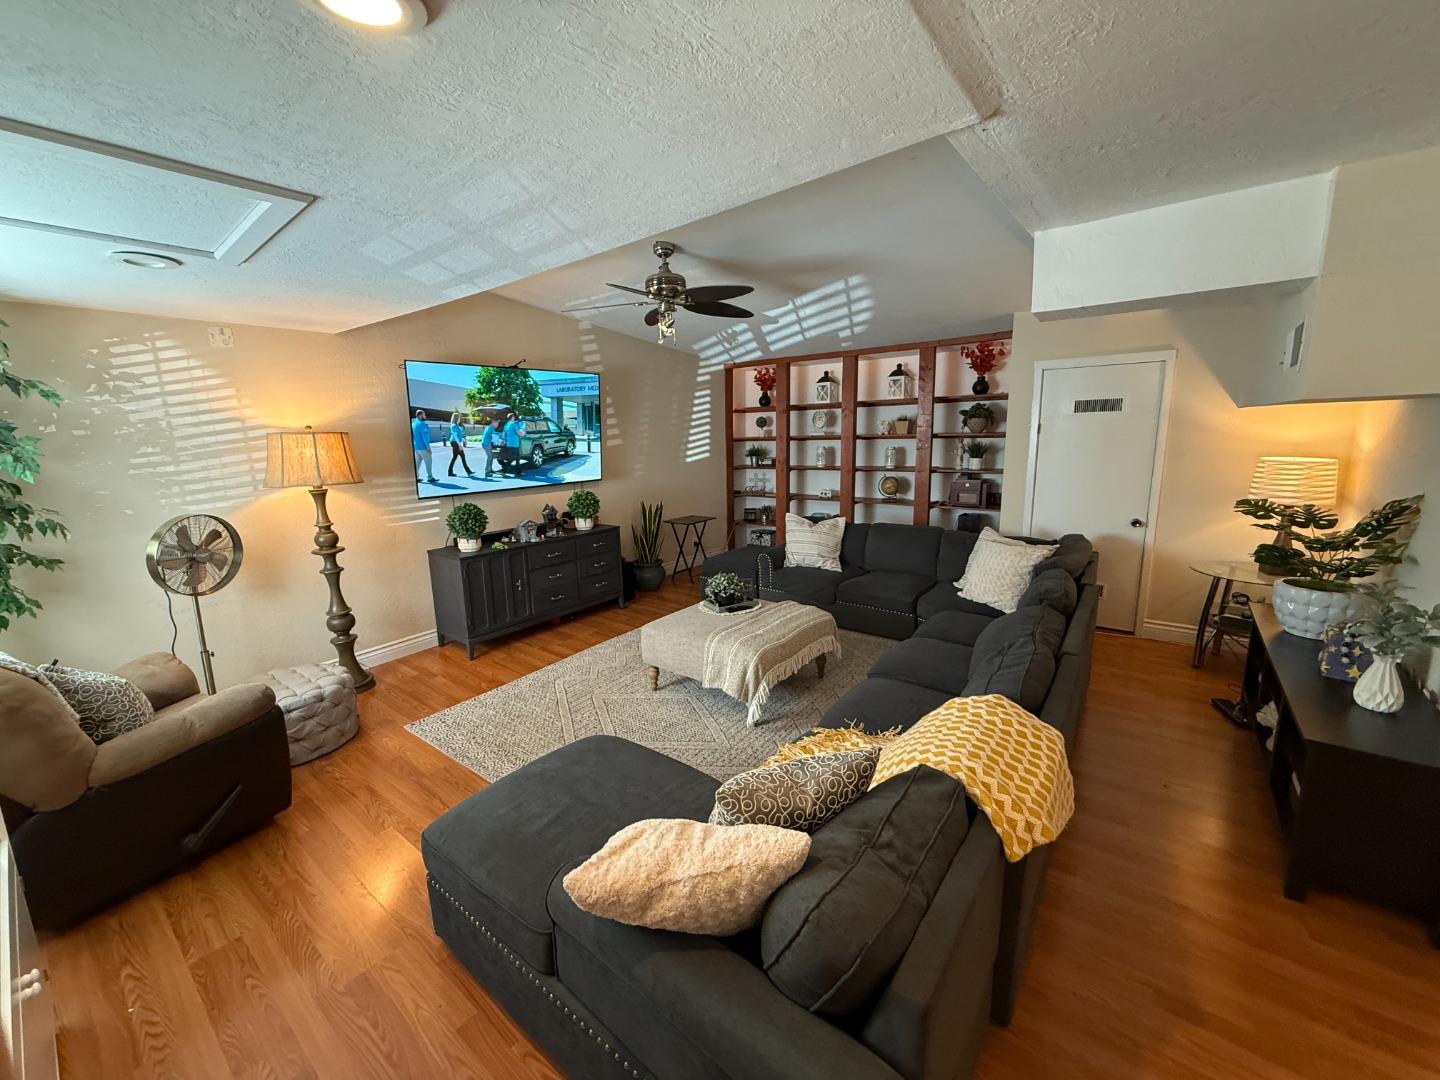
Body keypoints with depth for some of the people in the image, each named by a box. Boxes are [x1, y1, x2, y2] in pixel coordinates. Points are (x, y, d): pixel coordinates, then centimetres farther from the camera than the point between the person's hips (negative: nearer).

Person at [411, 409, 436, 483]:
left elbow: (412, 436, 19)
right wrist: (428, 446, -17)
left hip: (416, 447, 9)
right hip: (423, 447, -9)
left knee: (417, 462, 13)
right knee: (428, 462, -2)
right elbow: (425, 436, -19)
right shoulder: (422, 424, -14)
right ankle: (430, 477, -2)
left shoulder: (413, 424, 14)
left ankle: (416, 477, 13)